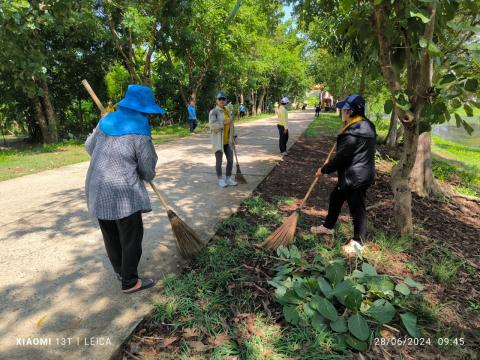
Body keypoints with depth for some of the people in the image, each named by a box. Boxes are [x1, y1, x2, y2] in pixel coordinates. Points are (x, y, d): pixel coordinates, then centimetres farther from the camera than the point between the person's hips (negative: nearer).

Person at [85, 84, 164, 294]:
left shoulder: (106, 121, 6)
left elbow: (89, 146, 19)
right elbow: (148, 170, -4)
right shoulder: (139, 133, -13)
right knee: (131, 237, 7)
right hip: (123, 193, -7)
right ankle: (129, 282, 18)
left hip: (97, 190, 8)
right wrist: (147, 177, 18)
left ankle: (120, 270, 38)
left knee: (110, 235, 20)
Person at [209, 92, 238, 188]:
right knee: (219, 161, 1)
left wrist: (232, 138, 16)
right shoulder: (213, 111, -11)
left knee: (230, 159, 7)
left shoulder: (227, 110, 11)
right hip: (218, 140, -7)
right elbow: (212, 125, -24)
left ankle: (228, 179, 19)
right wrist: (225, 122, -27)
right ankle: (220, 180, 13)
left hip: (227, 140, 7)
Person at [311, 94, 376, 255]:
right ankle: (328, 226, 39)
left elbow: (341, 157, -20)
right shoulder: (366, 125, 6)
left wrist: (324, 170, -8)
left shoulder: (353, 133, -26)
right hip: (361, 174, 11)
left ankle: (357, 242, 21)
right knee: (336, 197, 21)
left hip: (356, 178, -11)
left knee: (357, 207, 4)